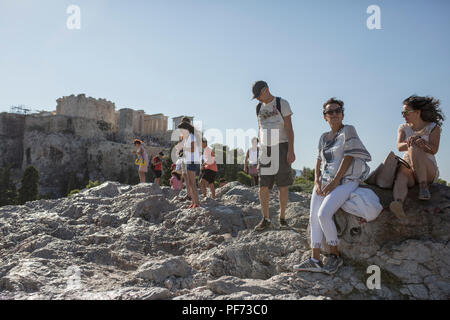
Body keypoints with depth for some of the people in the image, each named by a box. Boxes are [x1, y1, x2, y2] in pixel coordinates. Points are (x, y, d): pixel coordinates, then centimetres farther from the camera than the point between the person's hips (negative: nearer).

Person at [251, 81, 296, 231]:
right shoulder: (259, 108, 14)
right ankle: (265, 219, 5)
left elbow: (289, 128, -7)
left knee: (283, 186, 0)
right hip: (266, 149, 4)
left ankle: (282, 218, 12)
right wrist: (260, 151, 14)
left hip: (282, 147, -4)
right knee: (263, 186, -4)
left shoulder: (282, 104, -2)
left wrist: (291, 150, -15)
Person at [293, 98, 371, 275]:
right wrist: (317, 181, -2)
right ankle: (315, 260, -3)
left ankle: (334, 255, -5)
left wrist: (335, 182, -16)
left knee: (324, 214, -23)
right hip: (324, 180, 7)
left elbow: (348, 158, -11)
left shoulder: (348, 131, -3)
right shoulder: (323, 137, 16)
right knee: (313, 217, -6)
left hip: (345, 181, -7)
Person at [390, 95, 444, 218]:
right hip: (408, 167, 2)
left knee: (414, 149, -32)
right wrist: (409, 142, -30)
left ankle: (423, 185, -34)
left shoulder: (433, 127, 5)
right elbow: (399, 147, -7)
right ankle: (398, 203, -65)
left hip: (429, 171, -2)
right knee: (401, 176, -36)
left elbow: (434, 150, -11)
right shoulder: (403, 128, 12)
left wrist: (422, 141, -31)